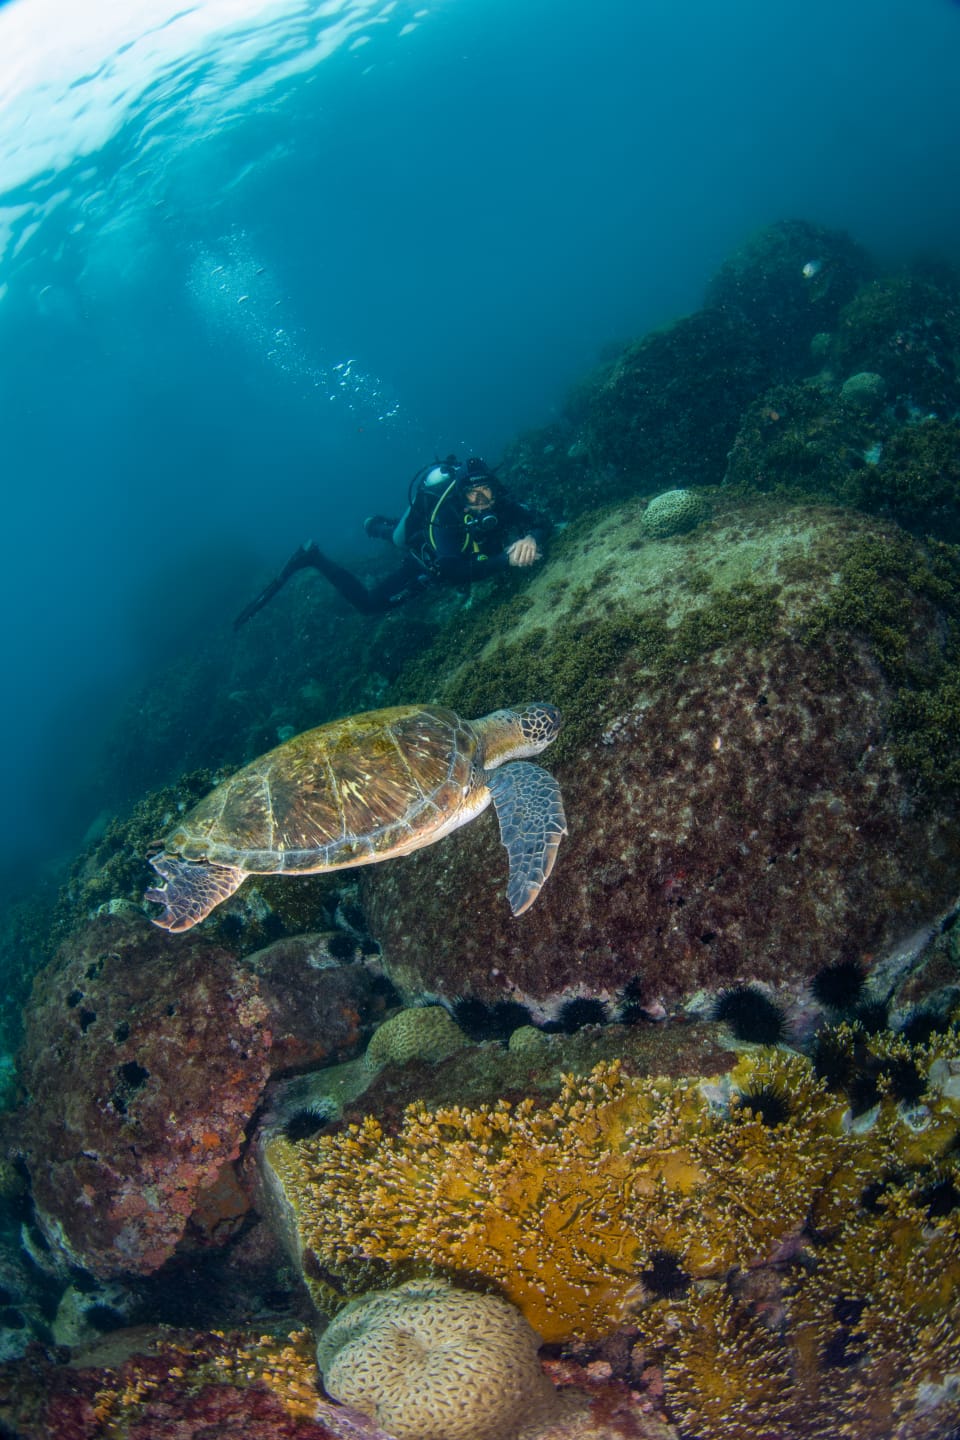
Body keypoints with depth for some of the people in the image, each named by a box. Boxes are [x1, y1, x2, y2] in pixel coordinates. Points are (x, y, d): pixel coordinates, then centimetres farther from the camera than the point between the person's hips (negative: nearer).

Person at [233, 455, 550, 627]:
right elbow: (450, 573, -57)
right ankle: (313, 559, 6)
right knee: (368, 602, -5)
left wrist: (530, 539, -50)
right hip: (428, 564, -6)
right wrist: (505, 560, -63)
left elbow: (541, 522, -26)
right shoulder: (445, 513, -45)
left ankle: (381, 527, 53)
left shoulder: (499, 504, -30)